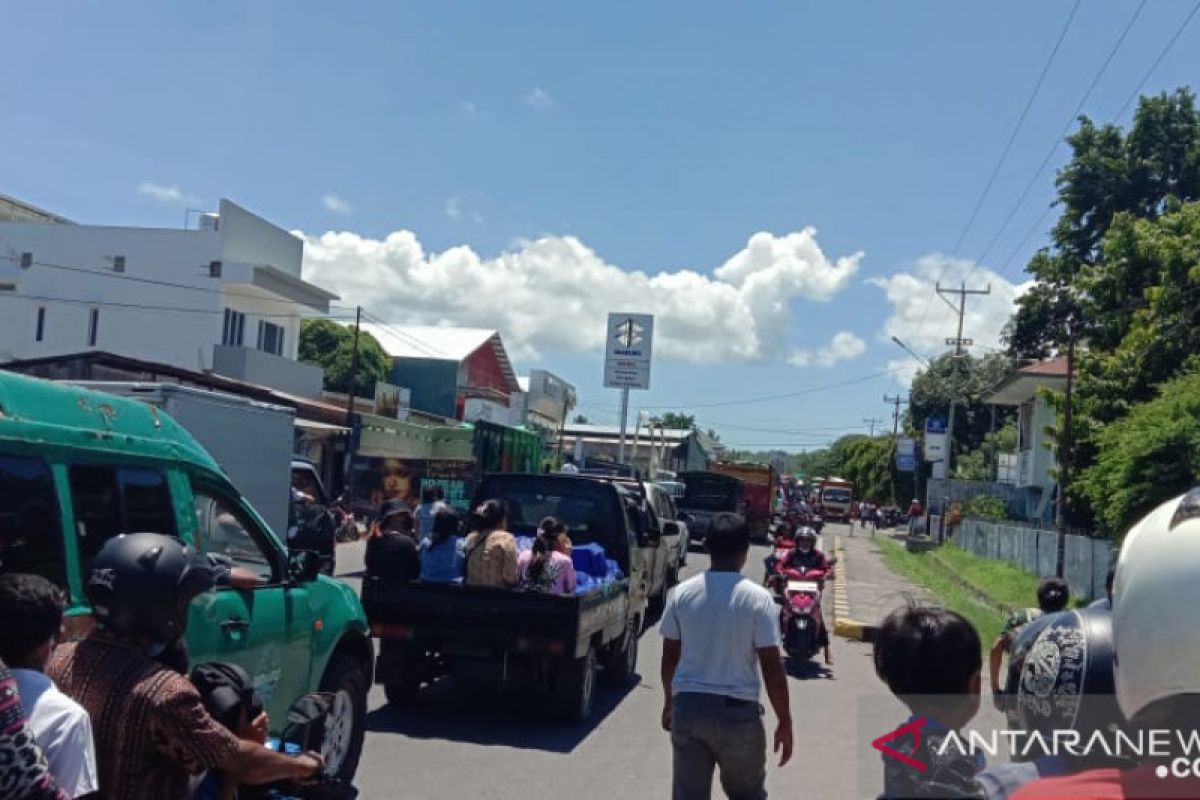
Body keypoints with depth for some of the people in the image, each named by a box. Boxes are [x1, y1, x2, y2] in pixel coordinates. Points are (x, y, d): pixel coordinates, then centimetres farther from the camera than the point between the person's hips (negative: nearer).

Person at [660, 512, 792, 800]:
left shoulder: (681, 593, -1)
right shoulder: (757, 598, -11)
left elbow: (669, 657, 7)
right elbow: (772, 668, -11)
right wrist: (784, 721, -1)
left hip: (687, 707, 3)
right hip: (737, 711, -3)